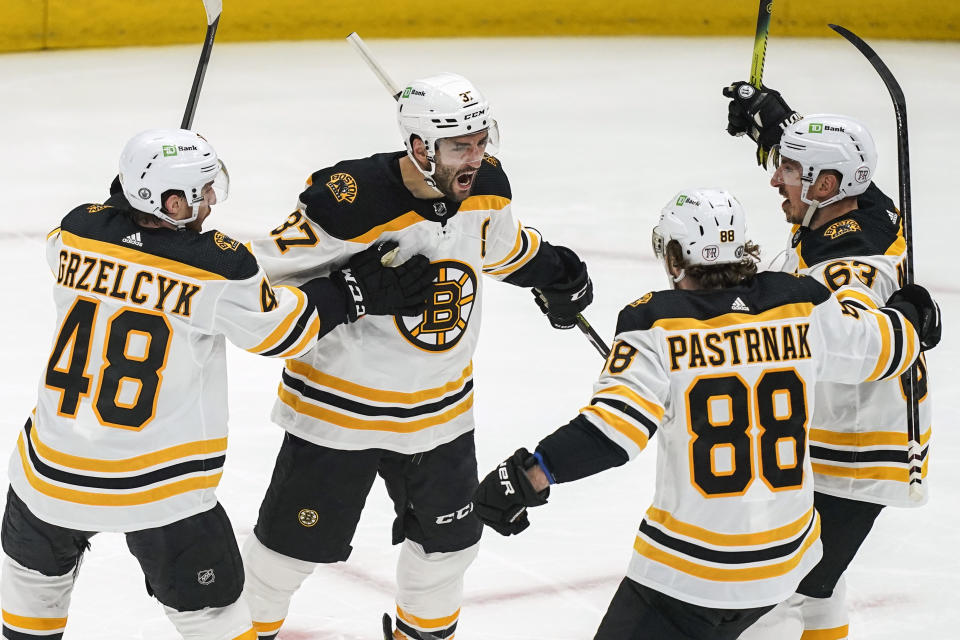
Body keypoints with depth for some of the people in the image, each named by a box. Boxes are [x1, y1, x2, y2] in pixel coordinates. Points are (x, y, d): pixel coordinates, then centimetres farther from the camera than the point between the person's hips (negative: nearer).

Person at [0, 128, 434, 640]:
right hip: (157, 489, -3)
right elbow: (283, 331, -3)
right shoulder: (218, 266, -17)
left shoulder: (76, 231, -6)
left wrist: (124, 197, 20)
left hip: (52, 465, 4)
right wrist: (359, 284, 6)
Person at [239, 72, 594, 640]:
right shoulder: (352, 203, -28)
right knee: (296, 540, 8)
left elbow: (501, 245, 16)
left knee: (448, 539, 19)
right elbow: (270, 271, -18)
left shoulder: (486, 186, -8)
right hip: (338, 403, -5)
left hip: (439, 410, 5)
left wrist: (555, 273, 20)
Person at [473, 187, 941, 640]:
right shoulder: (803, 310, -1)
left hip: (692, 567, -6)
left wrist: (532, 473, -27)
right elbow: (880, 345, 14)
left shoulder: (658, 325, -14)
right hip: (786, 559, 6)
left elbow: (616, 424, -26)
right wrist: (910, 314, 36)